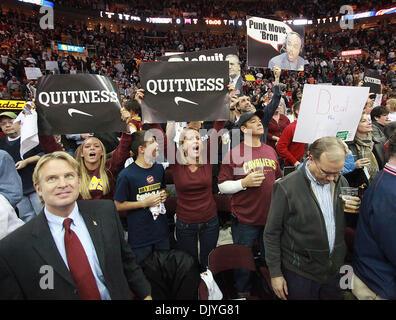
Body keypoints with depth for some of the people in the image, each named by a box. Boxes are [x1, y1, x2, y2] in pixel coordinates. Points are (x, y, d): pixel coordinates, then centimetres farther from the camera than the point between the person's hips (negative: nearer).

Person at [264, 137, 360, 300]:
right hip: (300, 273, -5)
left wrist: (354, 209, -12)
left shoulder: (341, 182, -2)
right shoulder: (286, 187, -20)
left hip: (335, 269, 5)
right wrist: (275, 274, -10)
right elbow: (271, 234, -14)